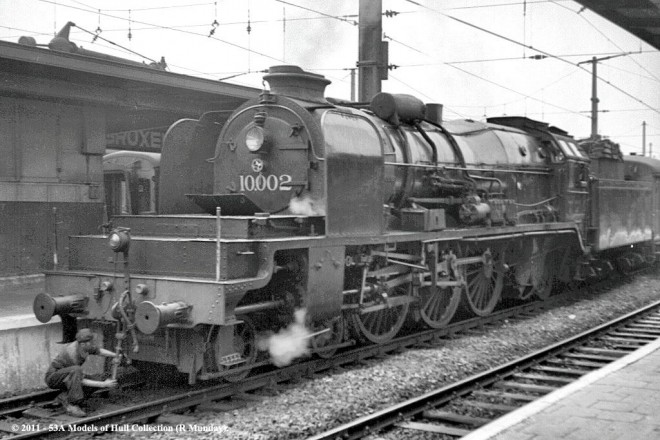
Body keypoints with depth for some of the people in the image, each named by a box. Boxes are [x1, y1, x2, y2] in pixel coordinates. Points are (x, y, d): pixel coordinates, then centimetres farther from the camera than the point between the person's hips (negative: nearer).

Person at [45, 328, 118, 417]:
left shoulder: (83, 345, -11)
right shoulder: (72, 354, -32)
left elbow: (99, 351, 9)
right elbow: (80, 381, -27)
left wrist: (117, 356, -5)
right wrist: (103, 384, -26)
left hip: (67, 379, 9)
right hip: (53, 378, -9)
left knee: (96, 382, -4)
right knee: (76, 370, -37)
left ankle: (64, 397, 1)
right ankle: (72, 405, -30)